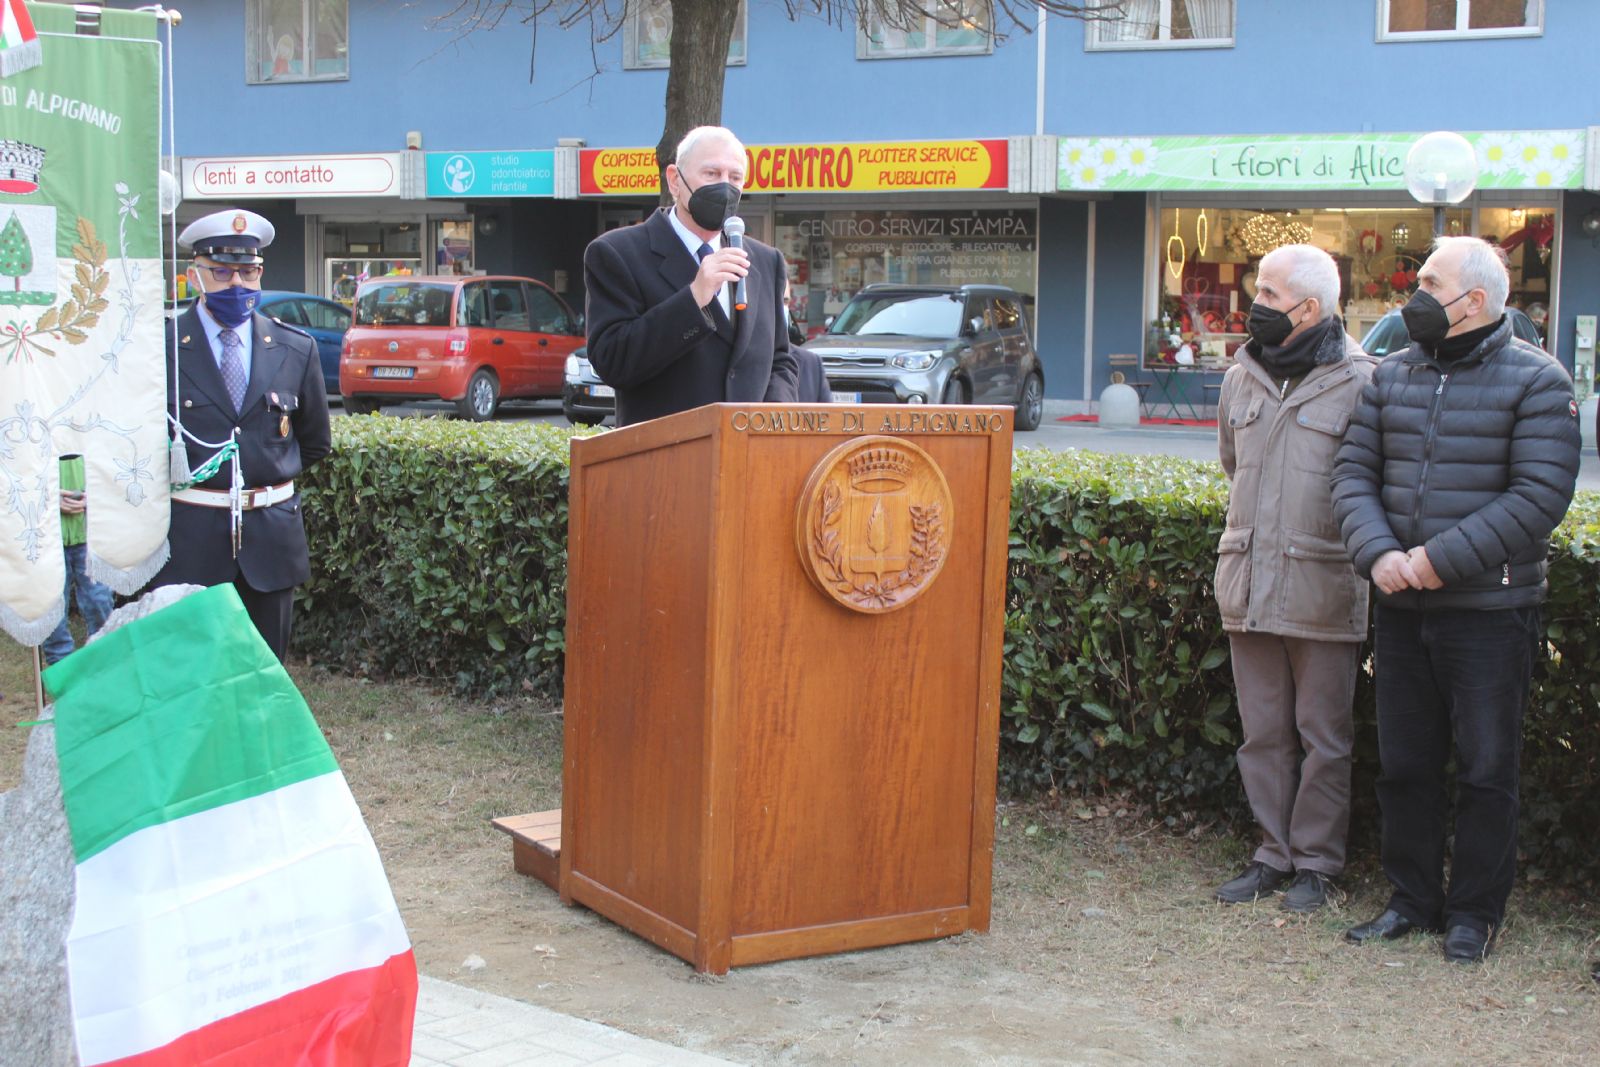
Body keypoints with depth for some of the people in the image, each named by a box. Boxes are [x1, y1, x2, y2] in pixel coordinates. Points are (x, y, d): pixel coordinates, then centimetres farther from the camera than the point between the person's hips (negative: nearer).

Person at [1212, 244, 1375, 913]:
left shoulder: (1359, 383, -7)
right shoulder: (1242, 380, 12)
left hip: (1322, 589, -5)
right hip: (1248, 588, 6)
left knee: (1323, 736, 5)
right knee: (1263, 733, 11)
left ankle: (1316, 862, 15)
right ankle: (1274, 854, 21)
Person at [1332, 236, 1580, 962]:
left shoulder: (1535, 381, -6)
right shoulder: (1392, 377, 10)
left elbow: (1540, 496, -14)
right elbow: (1353, 473, 7)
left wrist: (1441, 559, -18)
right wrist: (1378, 553, -12)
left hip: (1489, 612, -5)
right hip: (1400, 609, 5)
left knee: (1485, 770, 4)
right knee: (1403, 765, 11)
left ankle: (1475, 912, 17)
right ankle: (1412, 900, 25)